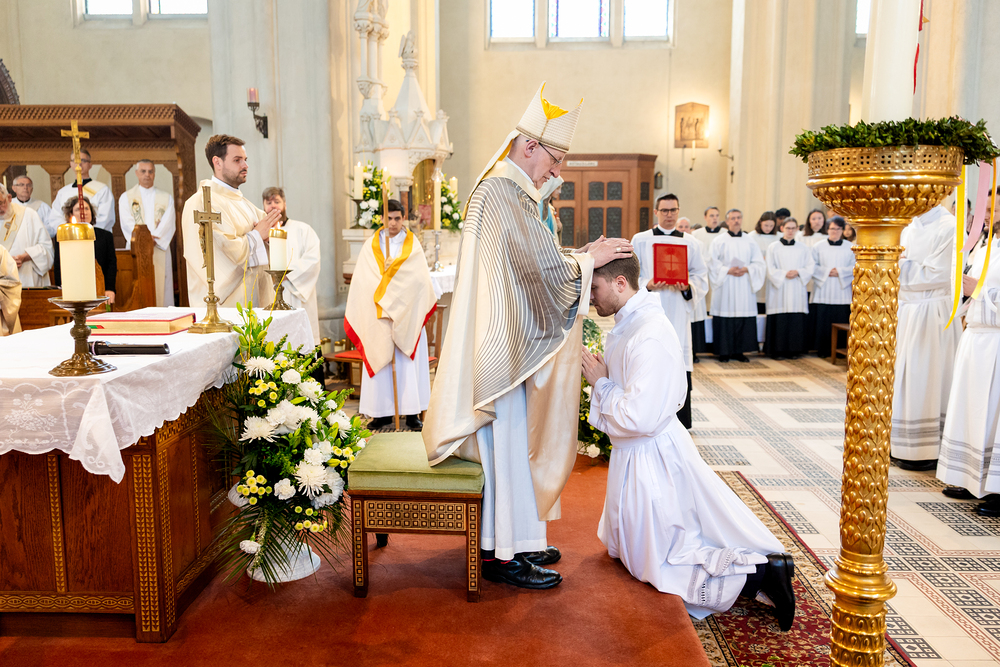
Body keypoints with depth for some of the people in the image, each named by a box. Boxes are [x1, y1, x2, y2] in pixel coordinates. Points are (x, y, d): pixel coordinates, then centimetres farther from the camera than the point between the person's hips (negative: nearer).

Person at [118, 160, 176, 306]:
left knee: (161, 288, -3)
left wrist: (154, 239, -15)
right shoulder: (126, 197, 11)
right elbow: (128, 224, -2)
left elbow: (168, 223, -1)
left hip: (159, 249, 1)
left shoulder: (167, 198, 13)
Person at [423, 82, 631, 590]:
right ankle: (504, 554, 9)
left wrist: (581, 255, 9)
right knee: (508, 443, -3)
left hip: (506, 343, 11)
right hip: (502, 345, -11)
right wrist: (588, 259, -6)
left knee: (515, 442, 16)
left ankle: (514, 537, 28)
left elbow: (533, 262, 19)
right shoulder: (503, 192, -17)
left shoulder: (503, 189, 17)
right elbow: (543, 266, -20)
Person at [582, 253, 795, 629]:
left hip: (651, 456, -10)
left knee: (660, 567, 5)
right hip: (634, 453, 10)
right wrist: (600, 373, -1)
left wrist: (601, 382, -18)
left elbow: (639, 418, -31)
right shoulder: (629, 322, 3)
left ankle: (762, 572, 5)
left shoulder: (649, 337, -28)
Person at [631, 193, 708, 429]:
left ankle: (681, 424, 6)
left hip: (678, 311, 1)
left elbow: (701, 277, 10)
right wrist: (647, 285, -14)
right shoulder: (640, 240, 10)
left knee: (679, 364, -2)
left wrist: (688, 286, -11)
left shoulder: (691, 243, 13)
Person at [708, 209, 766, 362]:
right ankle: (724, 352, 3)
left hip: (744, 286, 3)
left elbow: (759, 263, 7)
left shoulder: (749, 242, 11)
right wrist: (728, 270, -15)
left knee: (744, 318, 0)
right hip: (725, 287, -3)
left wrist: (746, 269, -10)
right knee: (725, 318, -4)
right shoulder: (719, 241, 3)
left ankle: (739, 351, 8)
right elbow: (712, 263, -3)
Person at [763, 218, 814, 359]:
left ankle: (793, 350, 7)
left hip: (797, 290, 2)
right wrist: (784, 274, -15)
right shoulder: (773, 248, 4)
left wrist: (798, 272, -11)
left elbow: (811, 267, 6)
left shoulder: (803, 249, 12)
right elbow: (770, 269, -2)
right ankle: (777, 350, 2)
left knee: (796, 320, -1)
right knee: (779, 321, -5)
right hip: (779, 289, -2)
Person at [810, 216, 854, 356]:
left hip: (842, 293, 0)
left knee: (841, 322, -2)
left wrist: (839, 272, -11)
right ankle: (823, 350, 6)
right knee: (823, 323, -2)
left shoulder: (850, 247, 7)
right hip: (823, 293, 0)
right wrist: (826, 271, -10)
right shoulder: (818, 247, 7)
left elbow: (854, 267, 3)